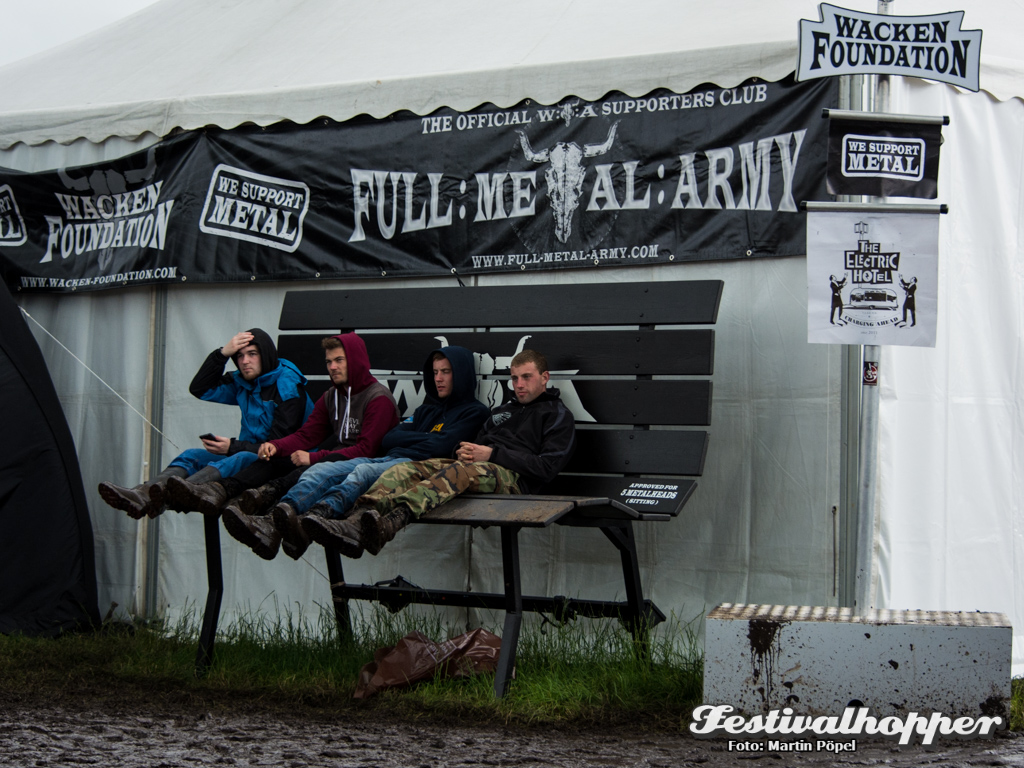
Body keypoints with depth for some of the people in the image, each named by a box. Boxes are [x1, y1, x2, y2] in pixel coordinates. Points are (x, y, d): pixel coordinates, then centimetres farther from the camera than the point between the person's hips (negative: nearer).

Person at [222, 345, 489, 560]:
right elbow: (388, 440, 22)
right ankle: (271, 525, -45)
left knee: (364, 471, -37)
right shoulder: (427, 409, 35)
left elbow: (442, 446, -5)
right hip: (388, 460, 7)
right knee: (322, 470, -19)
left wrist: (407, 440, 7)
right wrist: (424, 438, 10)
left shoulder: (474, 411, 13)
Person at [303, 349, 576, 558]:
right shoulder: (502, 411, 36)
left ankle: (389, 524, -67)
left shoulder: (558, 415, 13)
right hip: (476, 467, 7)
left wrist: (493, 454, -9)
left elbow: (547, 468, -2)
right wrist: (465, 451, 4)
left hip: (512, 475, -7)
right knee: (405, 470, -20)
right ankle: (357, 521, -50)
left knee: (459, 471, -40)